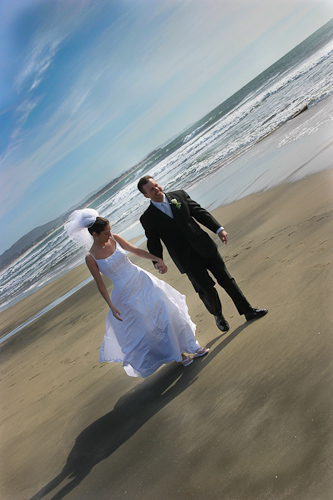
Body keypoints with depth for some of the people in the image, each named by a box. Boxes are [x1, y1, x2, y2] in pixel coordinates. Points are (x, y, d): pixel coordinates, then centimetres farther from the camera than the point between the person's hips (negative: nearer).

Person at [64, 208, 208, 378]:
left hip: (142, 280, 4)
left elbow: (137, 251, 5)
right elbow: (100, 283, -9)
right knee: (148, 326, 6)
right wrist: (111, 306, -12)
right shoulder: (91, 258, -14)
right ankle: (178, 354, 28)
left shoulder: (115, 239, -5)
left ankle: (190, 346, 27)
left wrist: (158, 259, -3)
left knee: (167, 312, 8)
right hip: (126, 294, -4)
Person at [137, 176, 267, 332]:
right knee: (206, 289, -1)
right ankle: (218, 315, 29)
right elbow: (153, 242, 0)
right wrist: (157, 261, -16)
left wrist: (218, 229, -3)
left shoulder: (179, 195, 4)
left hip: (205, 247, 2)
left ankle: (248, 311, 22)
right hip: (186, 258, -2)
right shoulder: (147, 218, -1)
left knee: (225, 278, 7)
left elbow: (199, 212, 5)